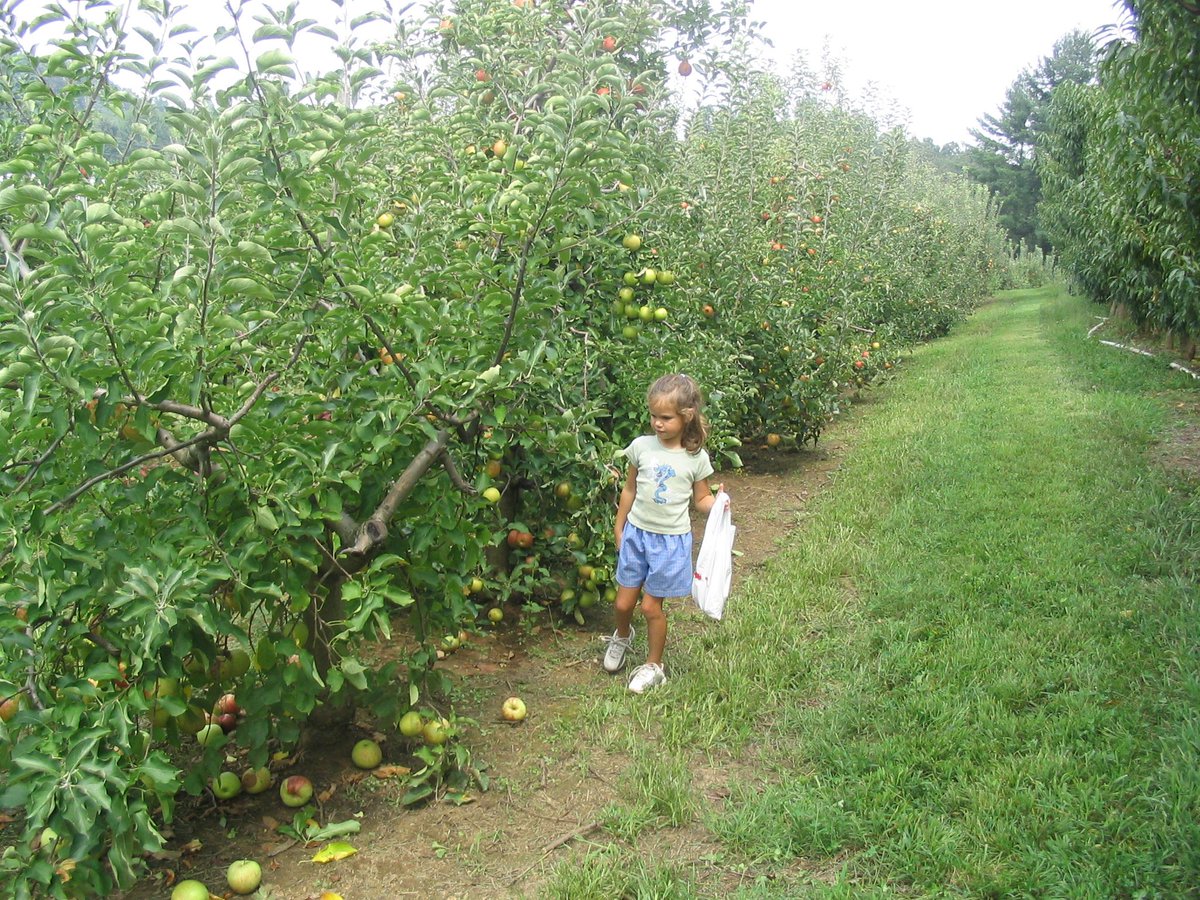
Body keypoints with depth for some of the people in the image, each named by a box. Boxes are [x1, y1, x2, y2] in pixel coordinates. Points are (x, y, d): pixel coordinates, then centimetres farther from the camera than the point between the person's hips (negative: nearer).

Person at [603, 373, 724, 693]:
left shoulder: (696, 457, -9)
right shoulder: (641, 447, -5)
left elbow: (701, 499, 3)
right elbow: (629, 490, 7)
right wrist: (619, 529, 12)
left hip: (671, 539, -2)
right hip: (636, 533, 2)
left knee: (651, 606, 5)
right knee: (623, 603, 10)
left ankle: (653, 665, 27)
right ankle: (622, 636, 45)